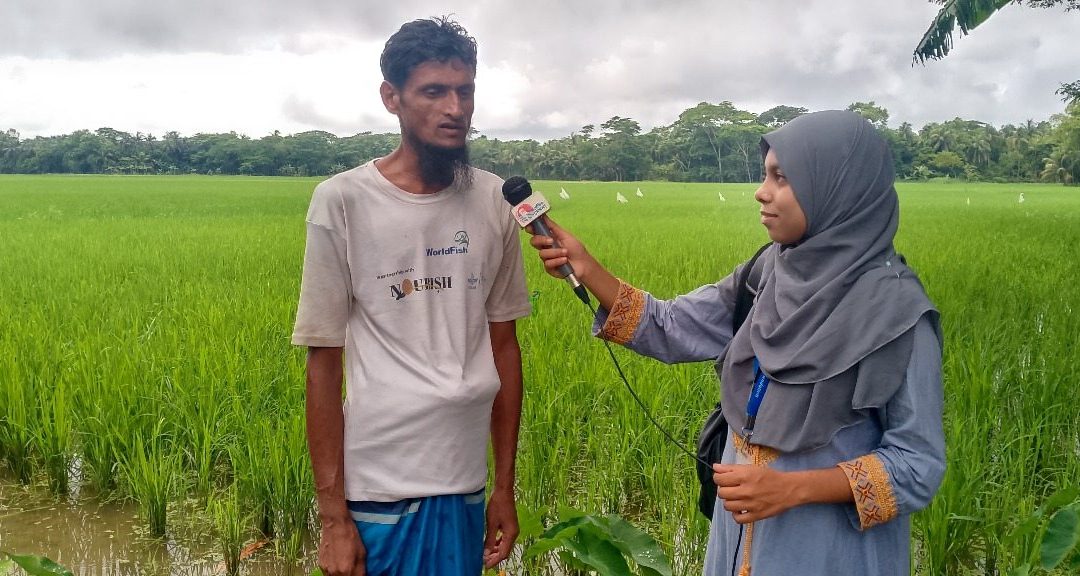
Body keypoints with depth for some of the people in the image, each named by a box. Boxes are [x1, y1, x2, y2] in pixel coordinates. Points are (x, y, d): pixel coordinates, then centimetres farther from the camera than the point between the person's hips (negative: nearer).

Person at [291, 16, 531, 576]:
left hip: (465, 487, 3)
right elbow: (323, 364, -6)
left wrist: (505, 486, 8)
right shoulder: (342, 201, -9)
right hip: (378, 490, -3)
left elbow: (503, 346, 6)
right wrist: (332, 515, -5)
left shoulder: (494, 201, 0)